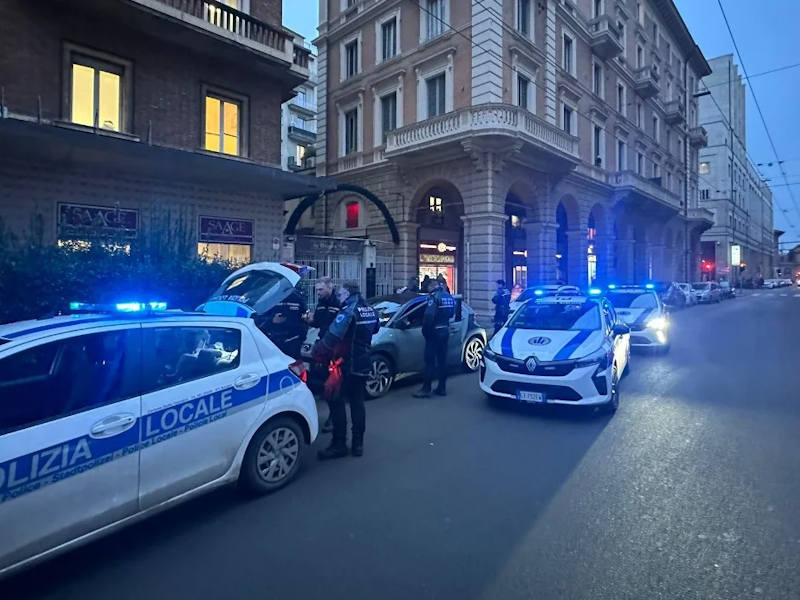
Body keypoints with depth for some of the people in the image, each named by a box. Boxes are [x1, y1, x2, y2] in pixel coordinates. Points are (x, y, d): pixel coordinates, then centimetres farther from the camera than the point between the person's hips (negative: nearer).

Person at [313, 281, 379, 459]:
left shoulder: (348, 311, -17)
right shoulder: (370, 310, 7)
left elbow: (332, 336, -27)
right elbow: (375, 329, 23)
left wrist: (316, 352, -18)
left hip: (347, 364, -8)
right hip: (363, 364, 8)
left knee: (337, 401, 2)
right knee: (357, 401, 14)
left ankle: (339, 444, 6)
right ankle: (358, 444, 18)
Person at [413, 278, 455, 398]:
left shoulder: (434, 296, -14)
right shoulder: (448, 296, 11)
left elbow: (429, 315, -23)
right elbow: (451, 313, 19)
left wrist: (425, 330, -14)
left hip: (435, 332, -8)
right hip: (445, 331, 8)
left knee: (430, 361, -3)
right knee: (442, 360, 12)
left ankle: (426, 389, -1)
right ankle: (442, 387, 18)